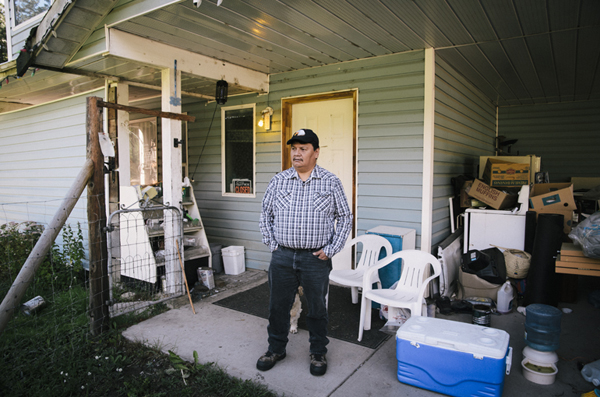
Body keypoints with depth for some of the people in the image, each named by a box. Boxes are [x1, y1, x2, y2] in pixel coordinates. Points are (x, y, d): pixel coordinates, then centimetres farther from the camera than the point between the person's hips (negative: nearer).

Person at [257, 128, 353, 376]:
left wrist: (331, 249, -4)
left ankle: (318, 353, 32)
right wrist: (272, 244, 2)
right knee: (278, 306, 13)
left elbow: (345, 218, 3)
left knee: (317, 308, 12)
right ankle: (276, 349, 34)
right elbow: (265, 215, 12)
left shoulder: (330, 182, -1)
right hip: (282, 257, 2)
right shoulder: (278, 181, 5)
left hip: (316, 259, -2)